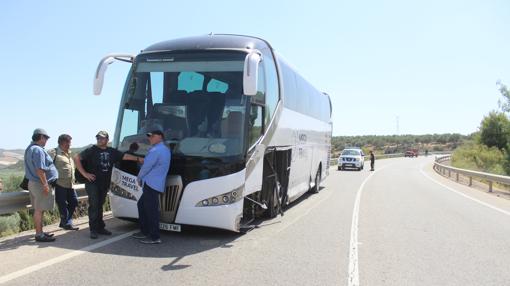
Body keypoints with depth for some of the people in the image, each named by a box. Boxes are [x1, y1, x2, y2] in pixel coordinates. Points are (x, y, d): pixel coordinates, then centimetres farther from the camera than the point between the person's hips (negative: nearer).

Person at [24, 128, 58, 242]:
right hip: (40, 183, -10)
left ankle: (40, 232, 24)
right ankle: (39, 235, 1)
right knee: (39, 210, -4)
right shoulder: (38, 150, -18)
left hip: (33, 182, 10)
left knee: (38, 209, 15)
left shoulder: (30, 149, 15)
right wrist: (45, 184, -20)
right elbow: (39, 170, -24)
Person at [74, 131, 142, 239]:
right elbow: (76, 158, -10)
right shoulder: (91, 150, -5)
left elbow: (125, 156, 18)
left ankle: (100, 228, 19)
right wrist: (84, 173, -13)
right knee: (94, 205, -6)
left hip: (104, 184, 5)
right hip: (92, 183, -4)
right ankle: (93, 230, 0)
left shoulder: (112, 151, 10)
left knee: (100, 205, 12)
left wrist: (138, 159, 13)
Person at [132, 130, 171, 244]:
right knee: (141, 205, 19)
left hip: (151, 184, -10)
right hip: (156, 184, 10)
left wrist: (139, 178, 7)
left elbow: (146, 166, -11)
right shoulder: (166, 150, 19)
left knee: (151, 210, -7)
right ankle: (144, 231, 25)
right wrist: (142, 179, 20)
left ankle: (155, 237, -4)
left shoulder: (156, 150, -14)